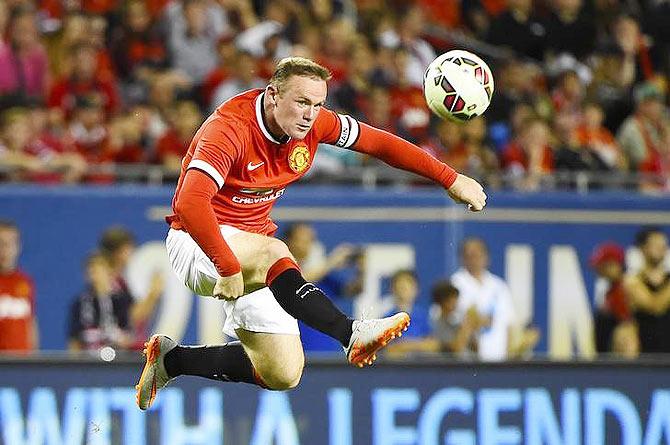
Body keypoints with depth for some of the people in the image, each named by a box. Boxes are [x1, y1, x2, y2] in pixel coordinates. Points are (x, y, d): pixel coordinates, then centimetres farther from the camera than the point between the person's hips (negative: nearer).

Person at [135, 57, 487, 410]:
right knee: (275, 254, -40)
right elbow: (190, 203, -38)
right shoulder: (230, 129, -27)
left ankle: (170, 360, 18)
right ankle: (352, 334, -54)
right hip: (199, 242, -8)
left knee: (283, 376, 1)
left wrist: (451, 179, 3)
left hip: (252, 240, 8)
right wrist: (229, 269, -42)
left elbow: (379, 143, 5)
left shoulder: (313, 123, -6)